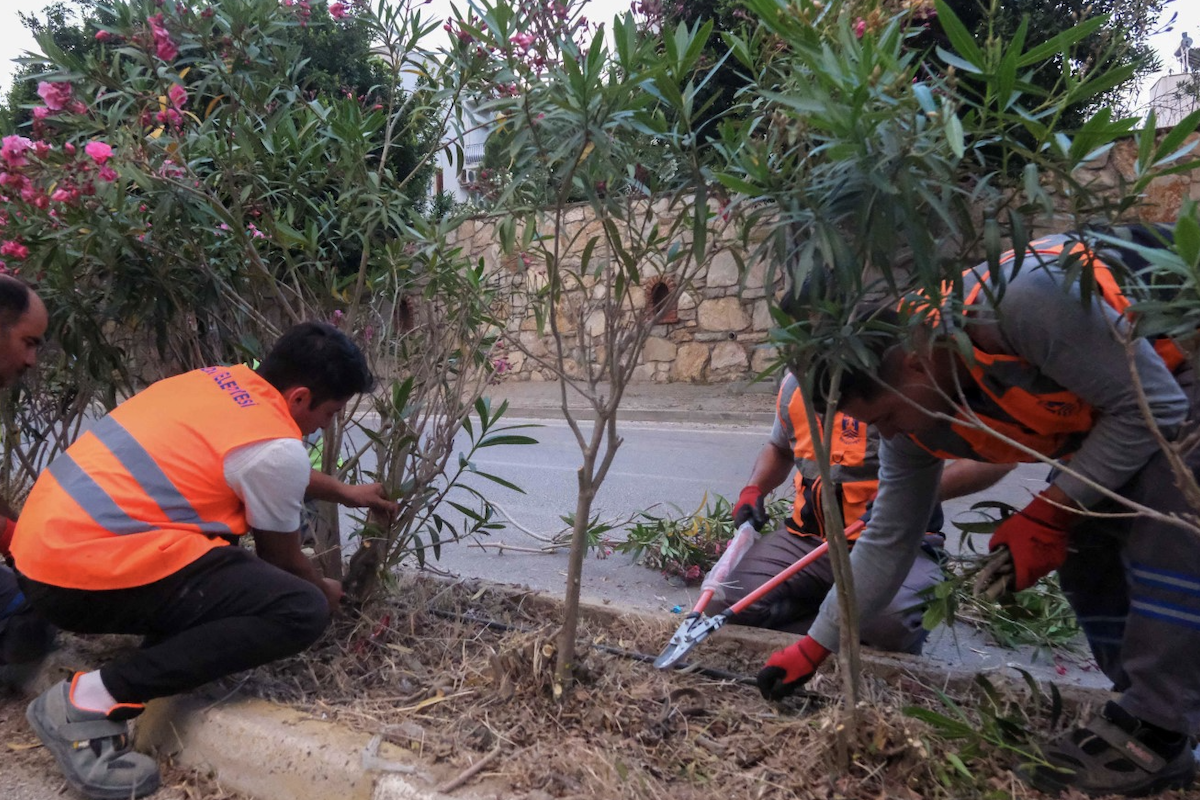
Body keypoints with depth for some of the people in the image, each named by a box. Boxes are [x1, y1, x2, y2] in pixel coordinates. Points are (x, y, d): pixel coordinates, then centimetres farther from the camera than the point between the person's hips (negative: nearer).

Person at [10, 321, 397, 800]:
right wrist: (326, 592, 25)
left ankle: (167, 642, 14)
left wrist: (343, 492, 40)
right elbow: (280, 560, 3)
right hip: (87, 573, -10)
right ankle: (92, 701, -12)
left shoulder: (225, 380, 11)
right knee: (301, 611, -17)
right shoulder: (277, 449, -14)